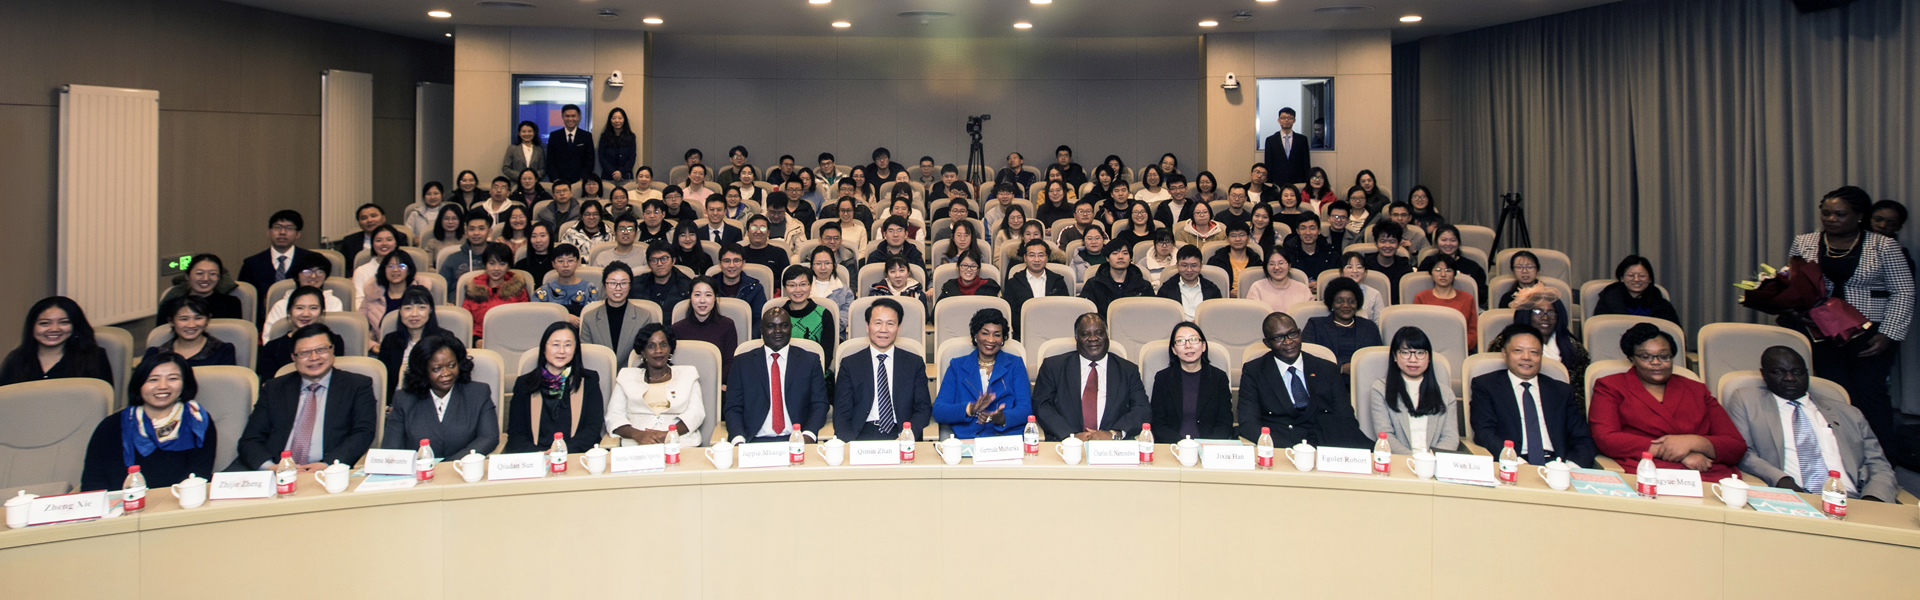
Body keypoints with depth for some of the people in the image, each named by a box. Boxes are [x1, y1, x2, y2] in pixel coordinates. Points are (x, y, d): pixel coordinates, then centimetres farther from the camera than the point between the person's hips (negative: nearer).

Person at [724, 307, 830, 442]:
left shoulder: (810, 361, 13)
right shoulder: (742, 363, 12)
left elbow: (819, 404, 7)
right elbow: (733, 408, 8)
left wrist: (808, 435, -13)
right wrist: (739, 439, -12)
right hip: (755, 441, 0)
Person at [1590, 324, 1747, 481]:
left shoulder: (1697, 391, 24)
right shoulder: (1610, 387, 15)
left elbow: (1738, 446, 15)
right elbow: (1605, 439, -4)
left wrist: (1692, 442, -7)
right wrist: (1679, 454, -7)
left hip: (1709, 479, 3)